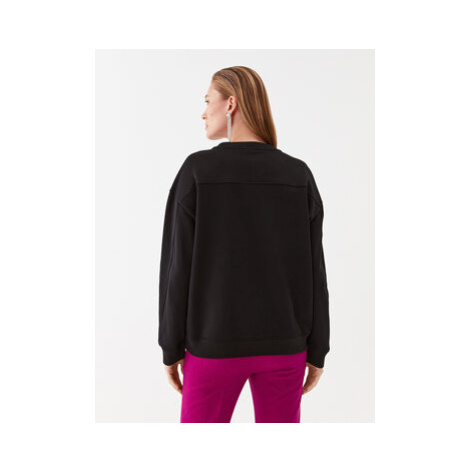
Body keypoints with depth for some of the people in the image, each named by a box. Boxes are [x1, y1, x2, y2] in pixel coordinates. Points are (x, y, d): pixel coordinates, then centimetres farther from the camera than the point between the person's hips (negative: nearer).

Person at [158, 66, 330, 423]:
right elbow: (313, 272, -3)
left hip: (216, 344, -2)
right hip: (284, 346, 3)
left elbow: (178, 266, -10)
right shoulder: (299, 175, -3)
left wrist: (171, 347, 1)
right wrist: (316, 350, 7)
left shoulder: (198, 169, -10)